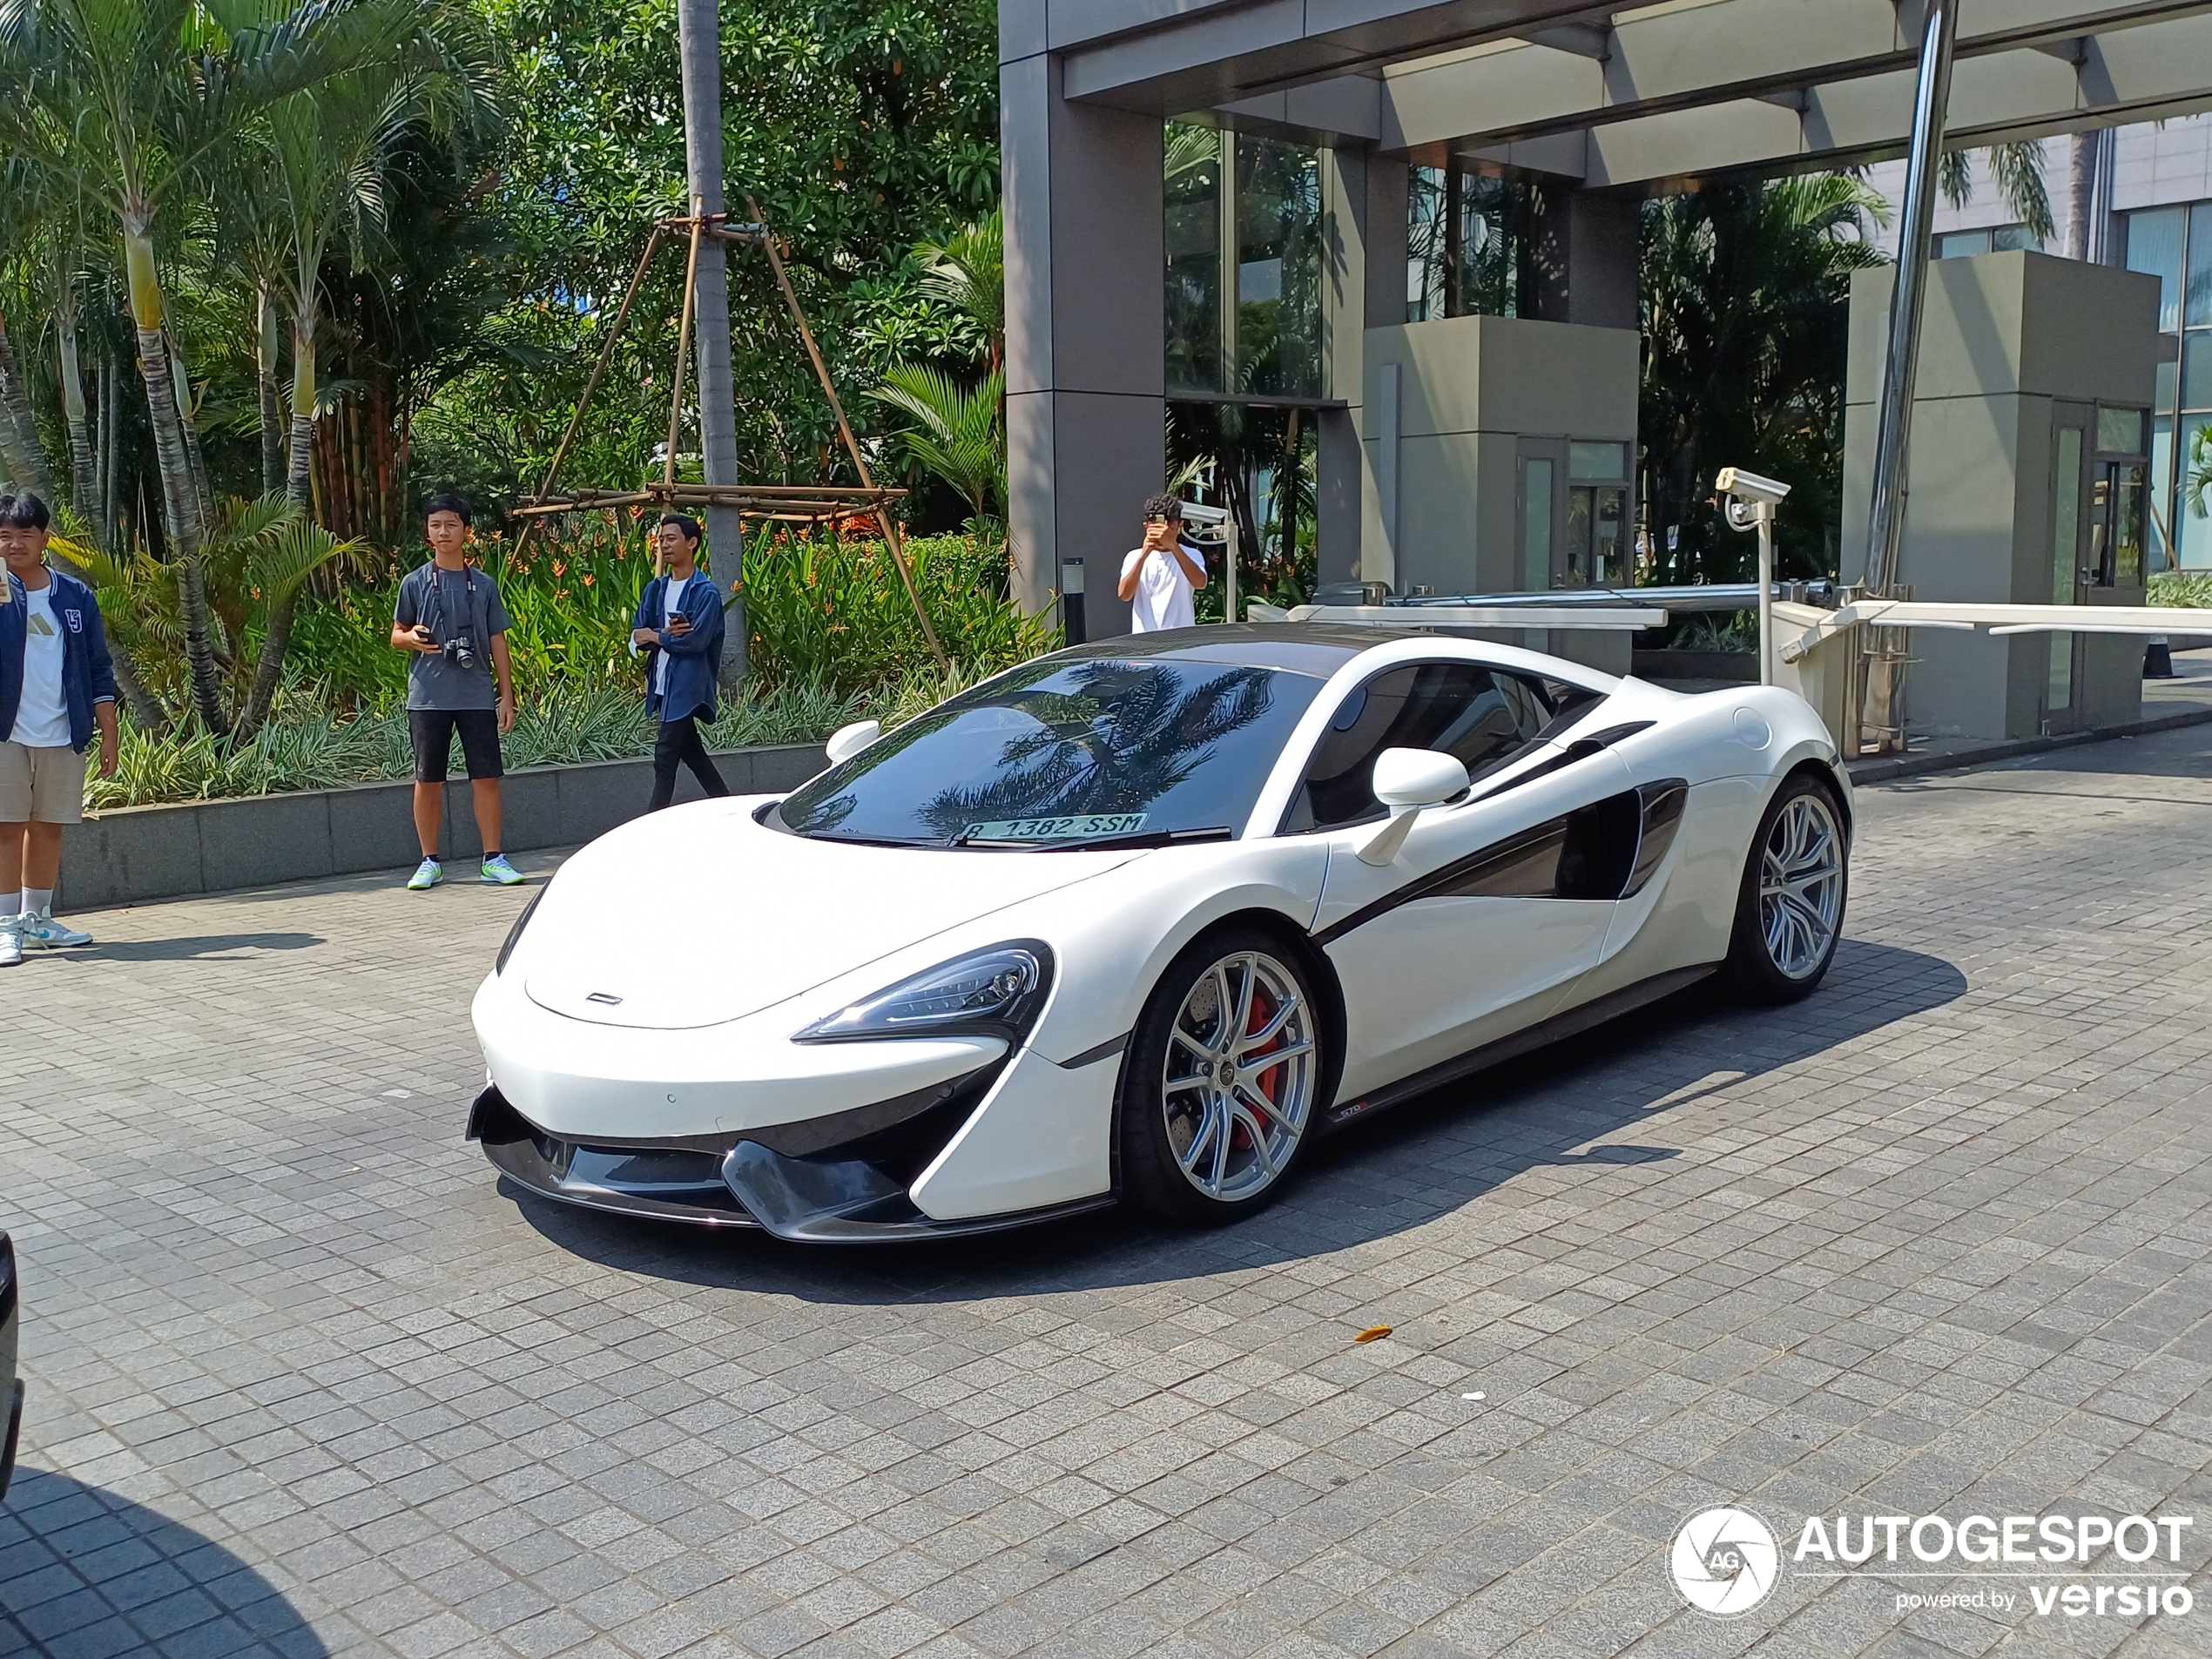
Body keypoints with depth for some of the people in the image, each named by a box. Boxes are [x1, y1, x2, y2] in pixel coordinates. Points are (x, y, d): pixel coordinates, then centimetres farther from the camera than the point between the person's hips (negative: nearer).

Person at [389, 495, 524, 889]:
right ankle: (430, 862, 13)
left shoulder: (484, 585, 9)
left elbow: (497, 643, 10)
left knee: (486, 778, -2)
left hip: (477, 697, 1)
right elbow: (396, 635, 11)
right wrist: (411, 638, -13)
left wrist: (506, 695, 5)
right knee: (428, 780, 3)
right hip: (428, 697, 0)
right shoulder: (415, 582, 6)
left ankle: (493, 860, 5)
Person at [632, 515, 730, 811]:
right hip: (661, 684, 8)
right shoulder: (655, 589, 11)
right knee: (691, 751, 15)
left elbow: (696, 641, -19)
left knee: (665, 757, -8)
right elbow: (637, 635, 4)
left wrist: (656, 637, -7)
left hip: (687, 687, -8)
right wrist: (669, 634, -14)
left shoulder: (706, 593, -10)